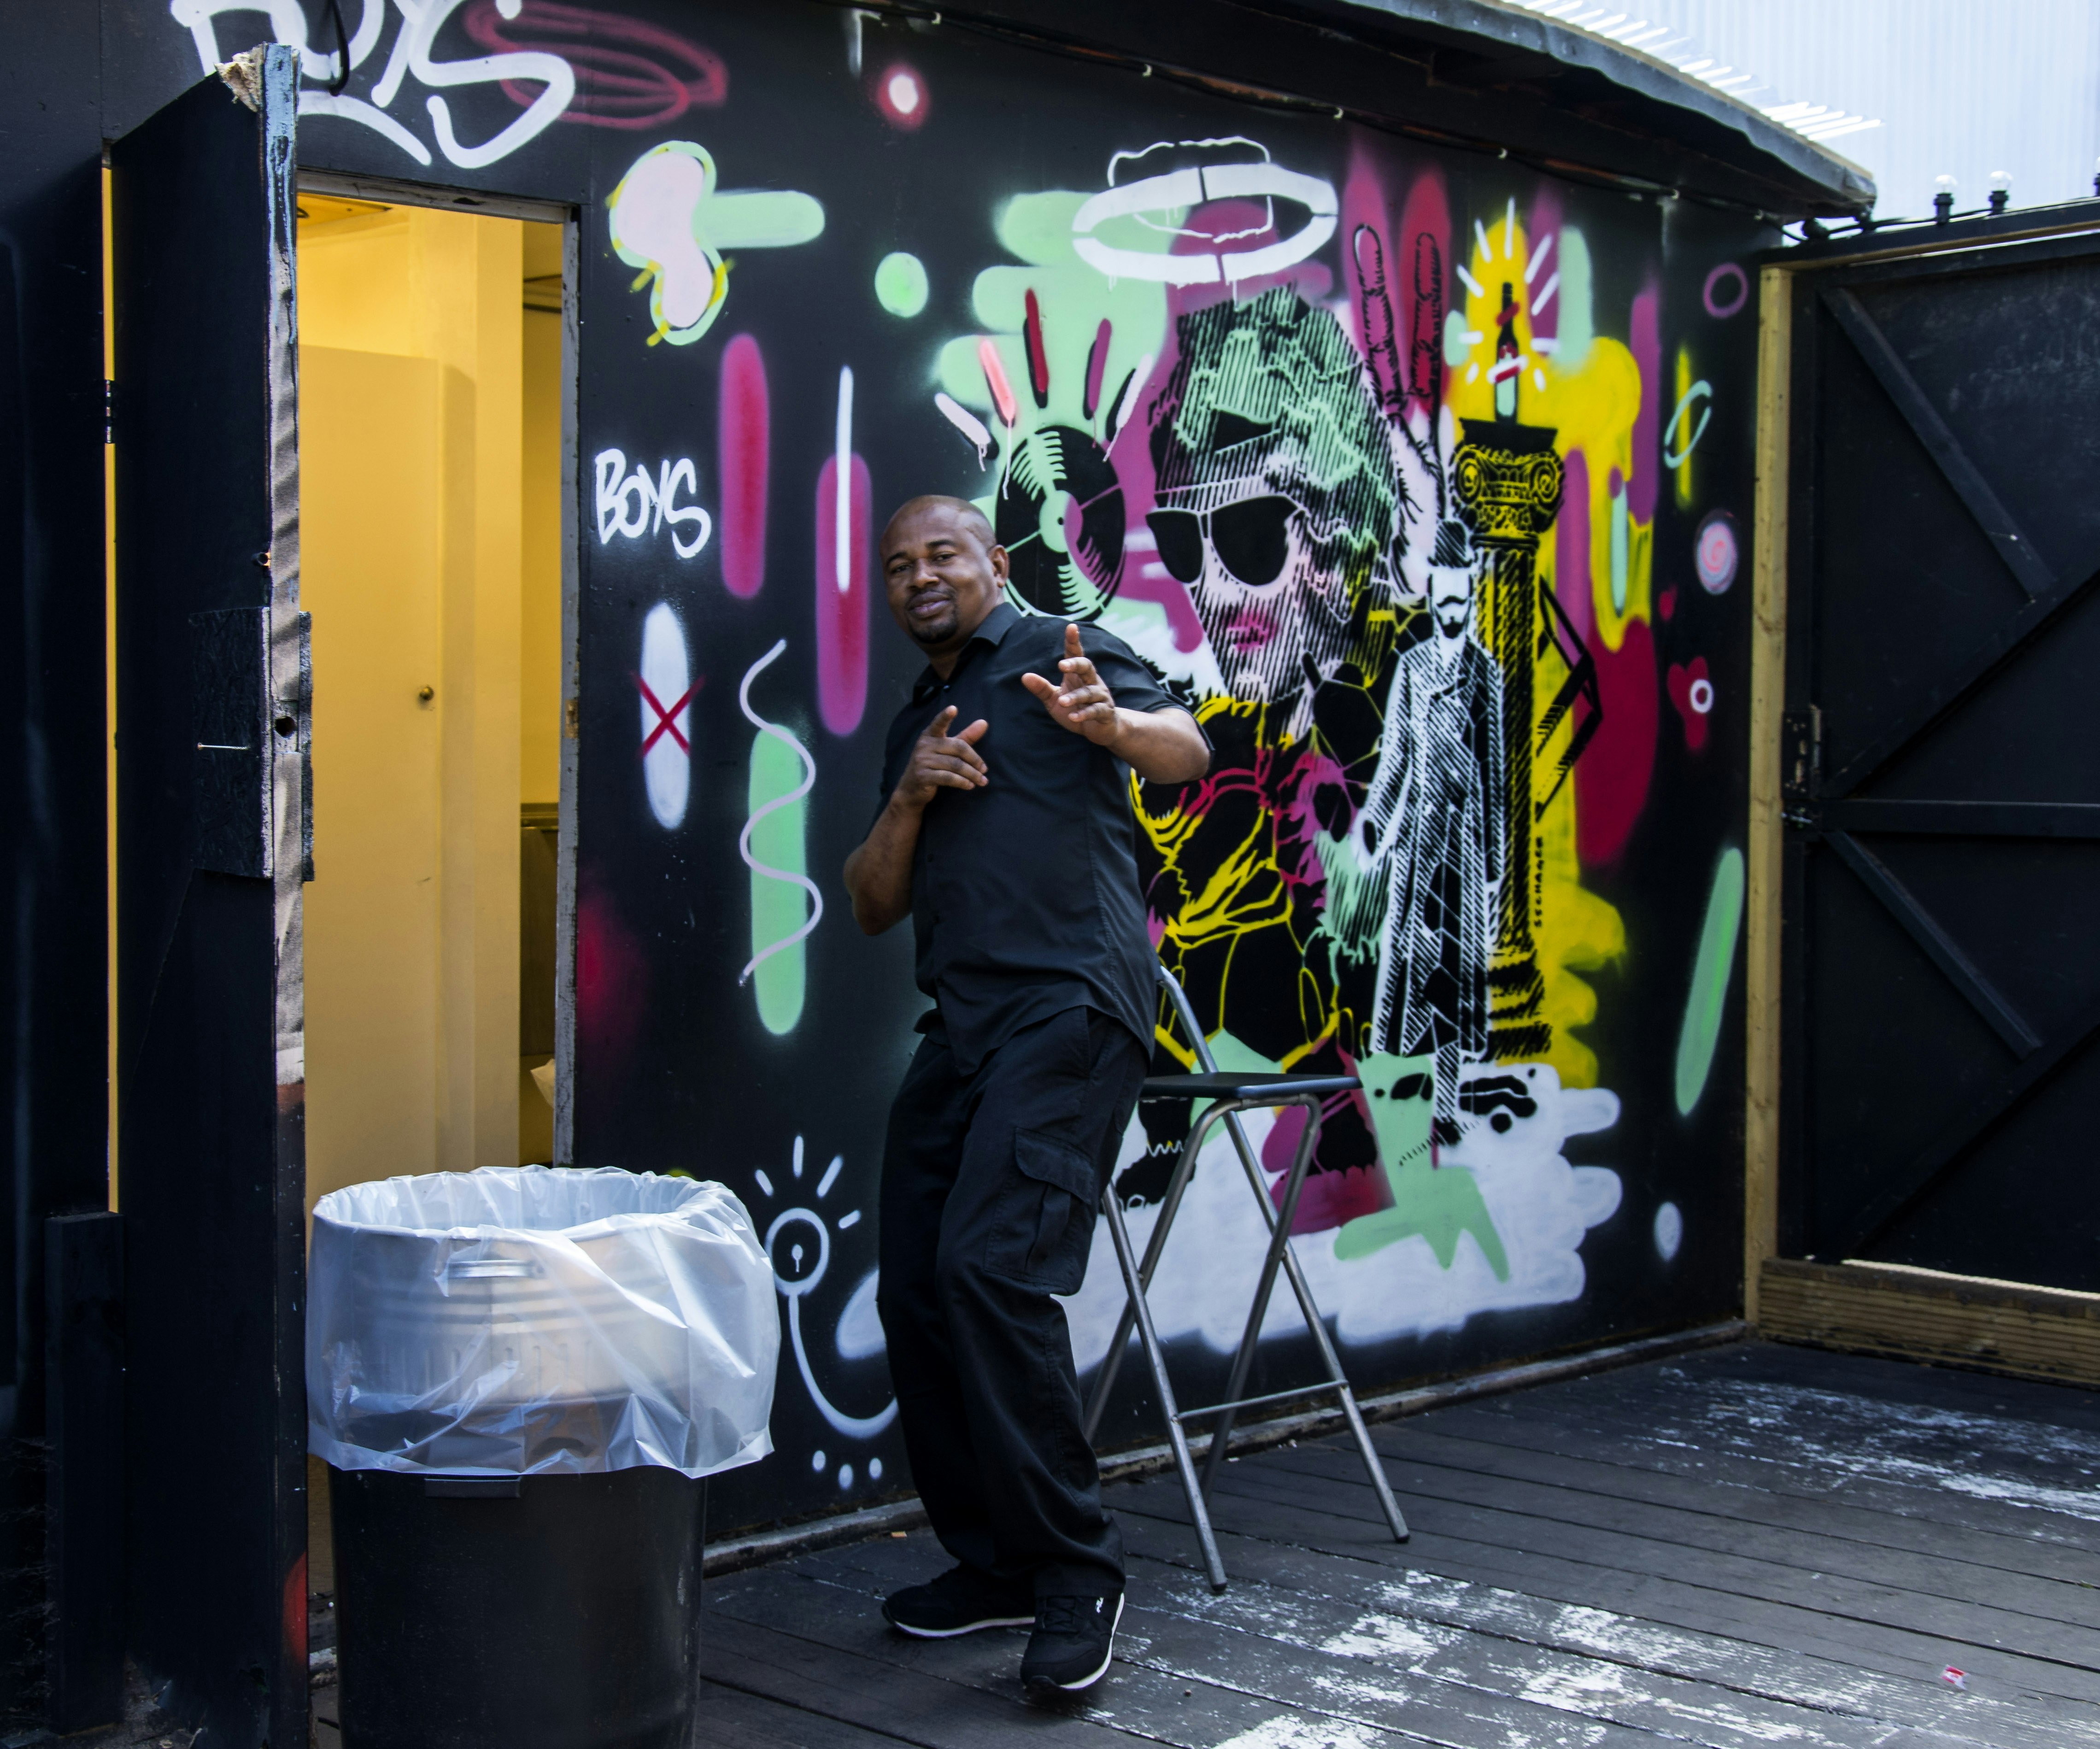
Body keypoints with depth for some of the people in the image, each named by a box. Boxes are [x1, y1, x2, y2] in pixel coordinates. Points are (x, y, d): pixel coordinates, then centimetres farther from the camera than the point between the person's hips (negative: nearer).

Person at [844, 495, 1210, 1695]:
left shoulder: (1055, 656, 2)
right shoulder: (913, 719, 23)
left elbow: (1188, 752, -15)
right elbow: (875, 907, 18)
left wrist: (1110, 722, -37)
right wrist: (909, 797, -1)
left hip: (1070, 1008, -8)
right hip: (960, 1029, 8)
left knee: (991, 1267, -21)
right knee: (916, 1293, 6)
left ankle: (1077, 1570, -10)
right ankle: (995, 1561, 20)